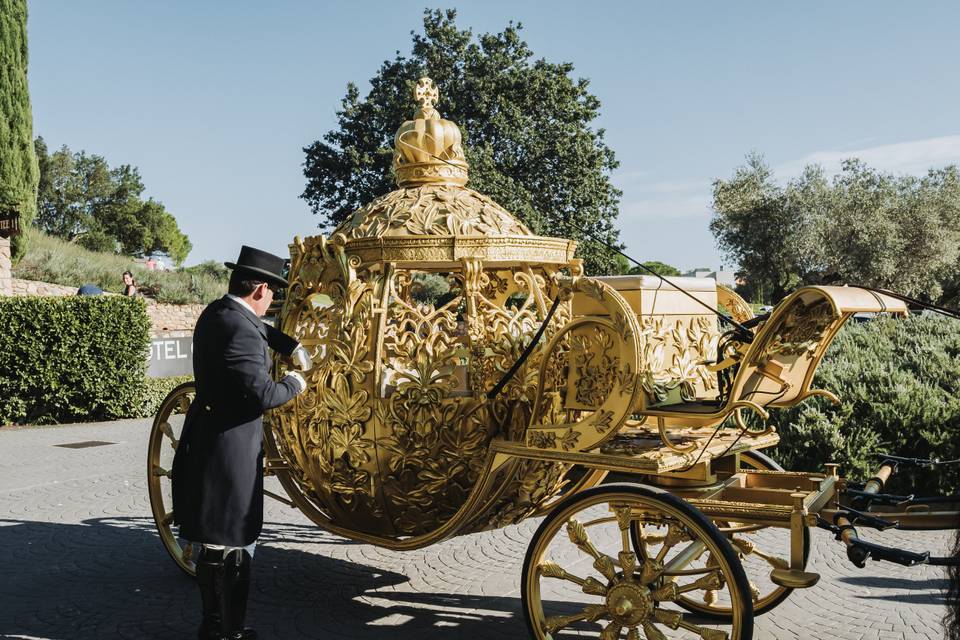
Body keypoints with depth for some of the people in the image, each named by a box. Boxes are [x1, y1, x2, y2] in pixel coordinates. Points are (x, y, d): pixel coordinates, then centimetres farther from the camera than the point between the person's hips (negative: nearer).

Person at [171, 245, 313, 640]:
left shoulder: (216, 311, 8)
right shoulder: (240, 330, -22)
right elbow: (262, 395, -24)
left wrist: (292, 347, 18)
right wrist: (294, 383, -6)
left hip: (207, 439, 10)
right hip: (229, 447, -10)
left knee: (215, 543, 19)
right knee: (232, 545, 0)